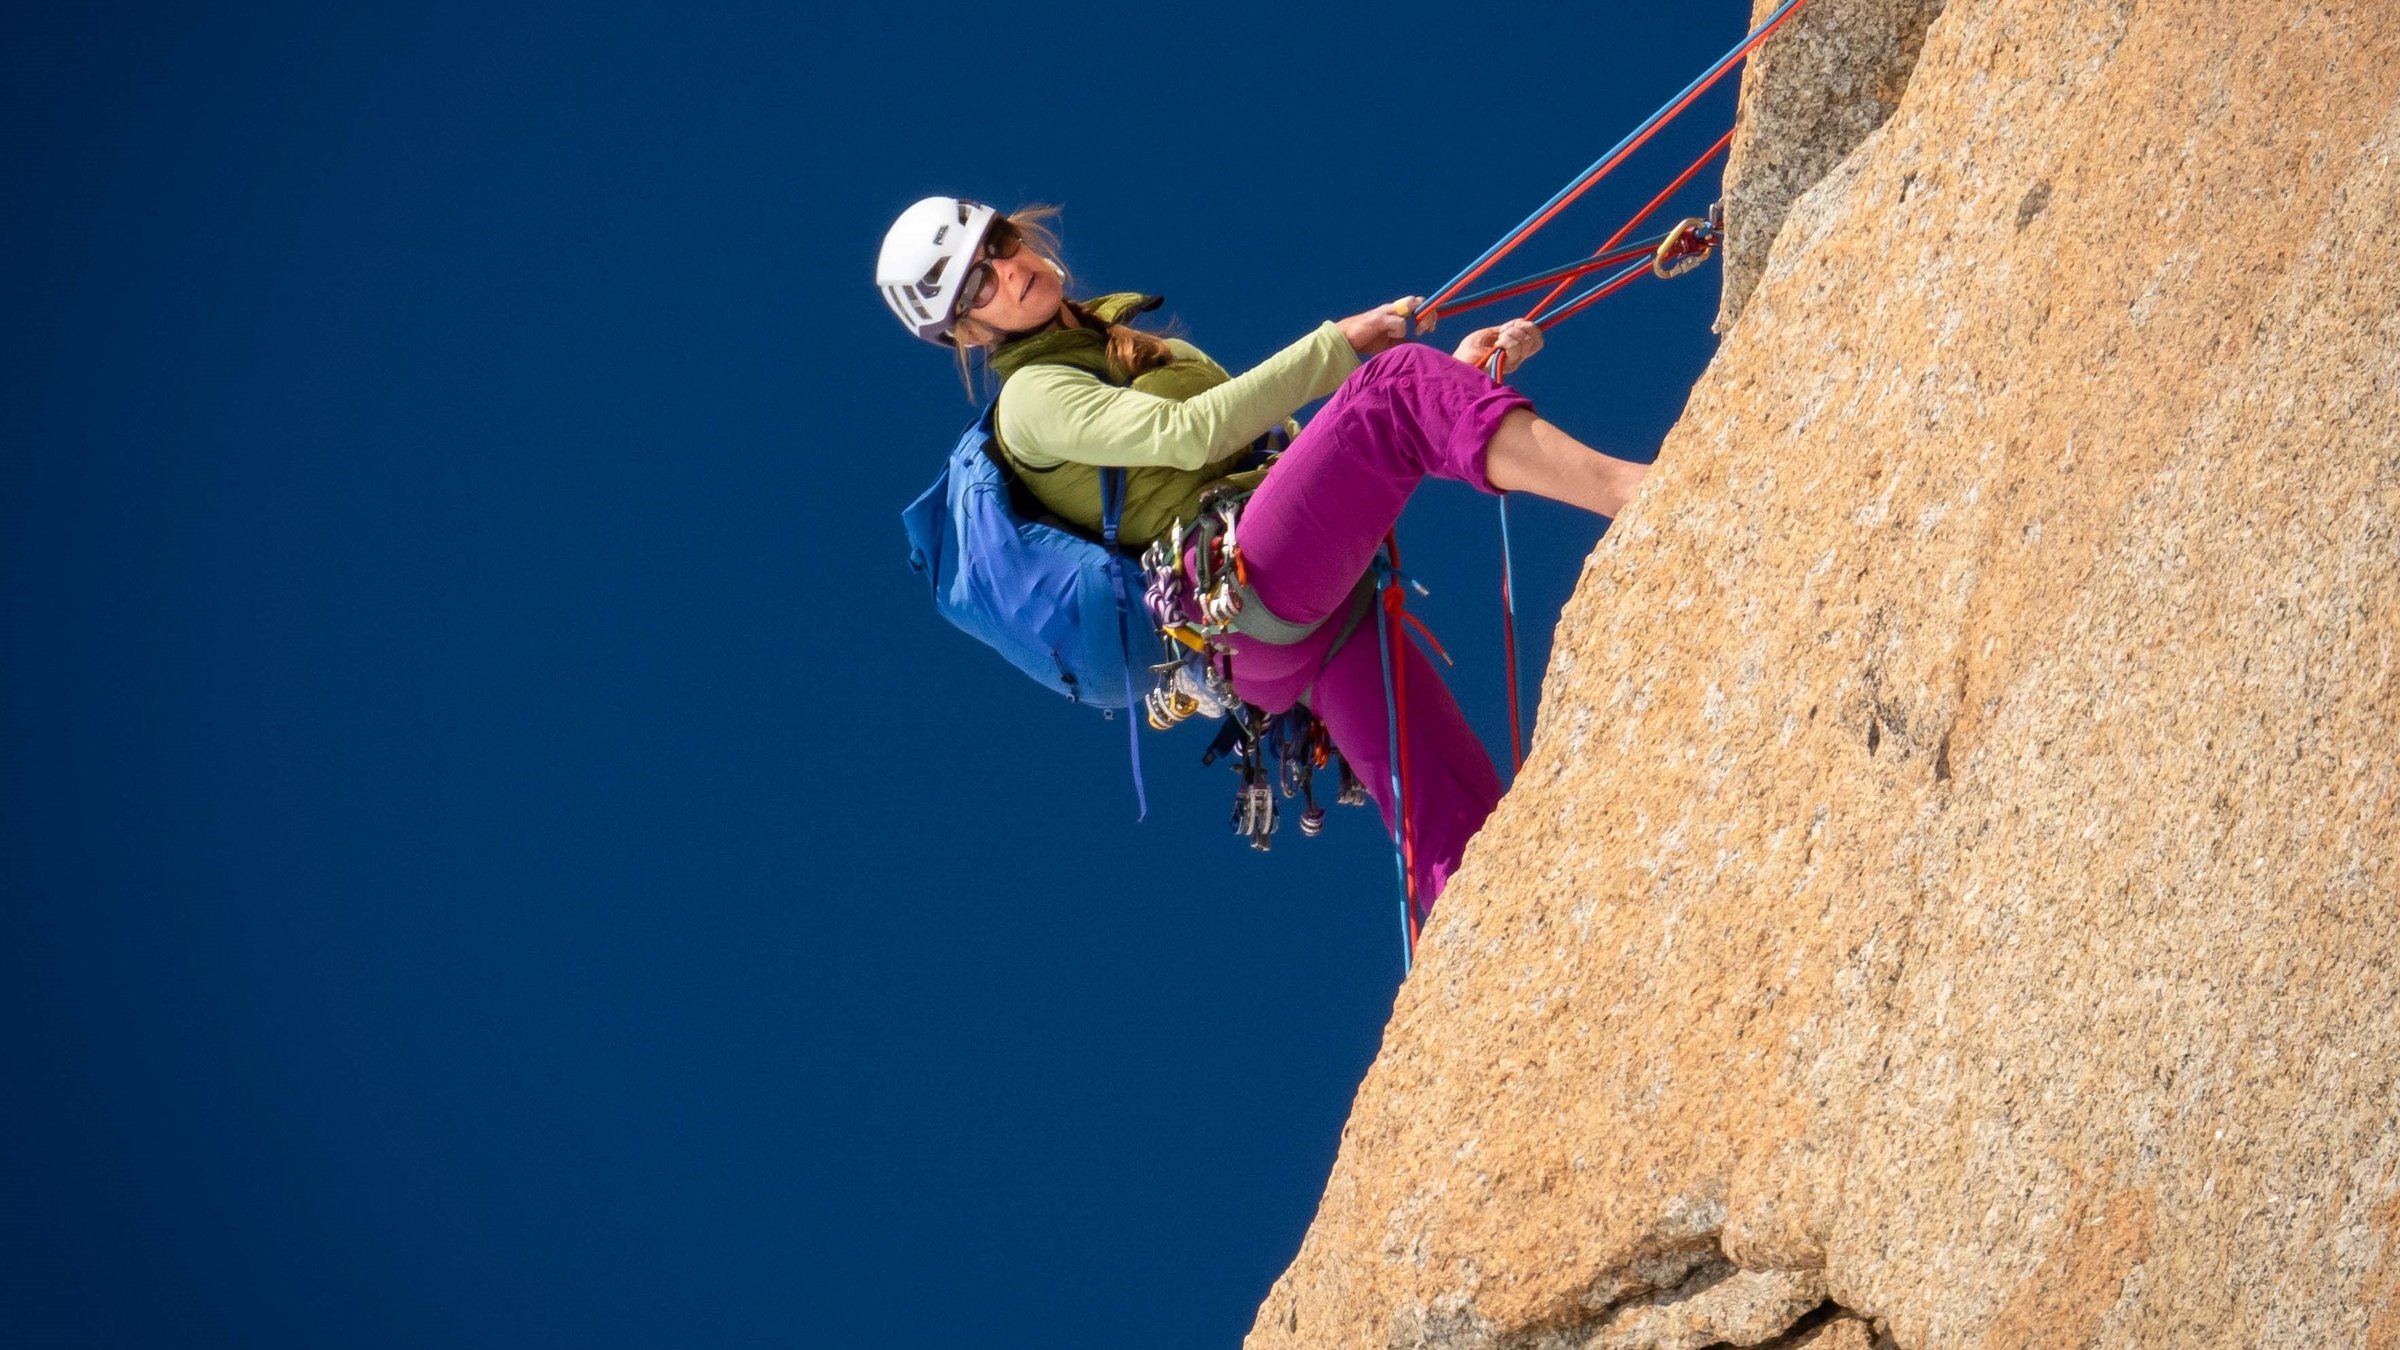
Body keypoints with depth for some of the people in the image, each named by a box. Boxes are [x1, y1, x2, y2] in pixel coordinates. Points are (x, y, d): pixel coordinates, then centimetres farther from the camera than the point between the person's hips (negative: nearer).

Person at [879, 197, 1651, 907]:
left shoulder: (1131, 344, 31)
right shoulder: (1034, 397, 5)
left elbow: (1269, 421, 28)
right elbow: (1190, 433, -11)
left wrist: (1462, 373, 18)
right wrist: (1337, 346, -7)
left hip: (1310, 617, 8)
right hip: (1243, 584, -8)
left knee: (1457, 837, -5)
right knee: (1398, 386, -25)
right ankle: (1634, 493, -40)